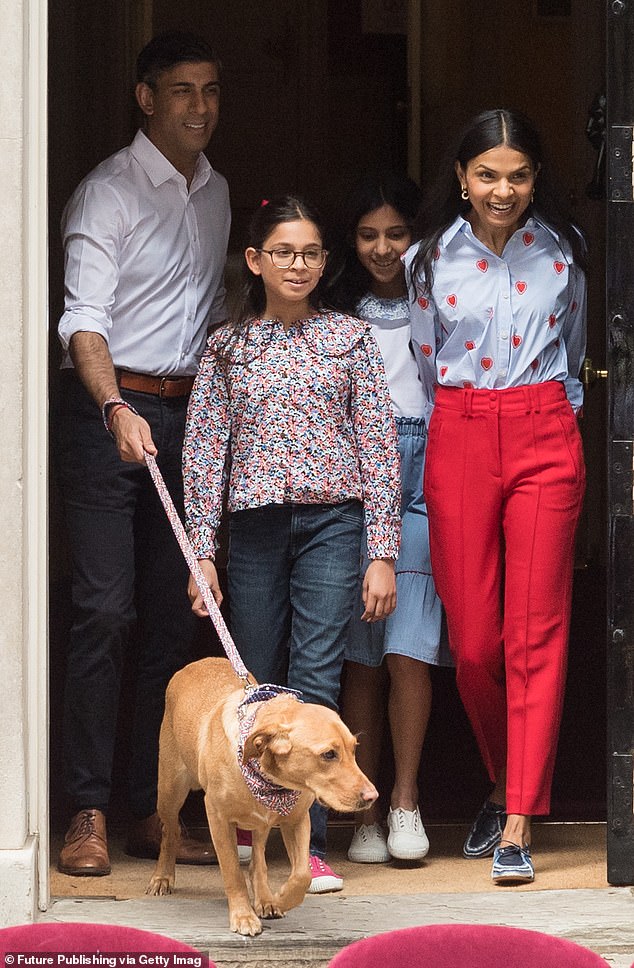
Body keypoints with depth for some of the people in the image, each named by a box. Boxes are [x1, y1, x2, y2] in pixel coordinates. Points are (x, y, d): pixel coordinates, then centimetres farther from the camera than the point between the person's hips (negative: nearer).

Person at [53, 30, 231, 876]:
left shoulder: (215, 193, 15)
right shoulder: (109, 192, -7)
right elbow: (84, 318, -18)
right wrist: (116, 409, -33)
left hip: (189, 415, 7)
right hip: (109, 411, -7)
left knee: (174, 613, 5)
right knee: (106, 609, -12)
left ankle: (152, 810, 10)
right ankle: (88, 812, -9)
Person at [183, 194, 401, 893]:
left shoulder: (350, 339, 6)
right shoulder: (227, 348, 7)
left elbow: (378, 446, 4)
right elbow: (204, 451, 6)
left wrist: (383, 553, -1)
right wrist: (202, 553, 0)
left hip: (333, 521, -1)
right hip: (256, 522, 2)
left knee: (316, 679, -10)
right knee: (256, 679, 7)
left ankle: (310, 844, -11)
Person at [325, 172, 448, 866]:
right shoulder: (339, 311, 13)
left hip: (422, 475, -2)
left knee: (407, 648, -11)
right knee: (360, 656, 0)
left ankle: (405, 799, 0)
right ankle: (363, 809, 4)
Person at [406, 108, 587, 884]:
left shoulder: (561, 250, 6)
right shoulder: (430, 258, 3)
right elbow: (423, 361, 12)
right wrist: (464, 418, 11)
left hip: (544, 438, 0)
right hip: (457, 439, 0)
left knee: (537, 632, -5)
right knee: (472, 641, 1)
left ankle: (518, 824, -4)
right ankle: (505, 784, 26)